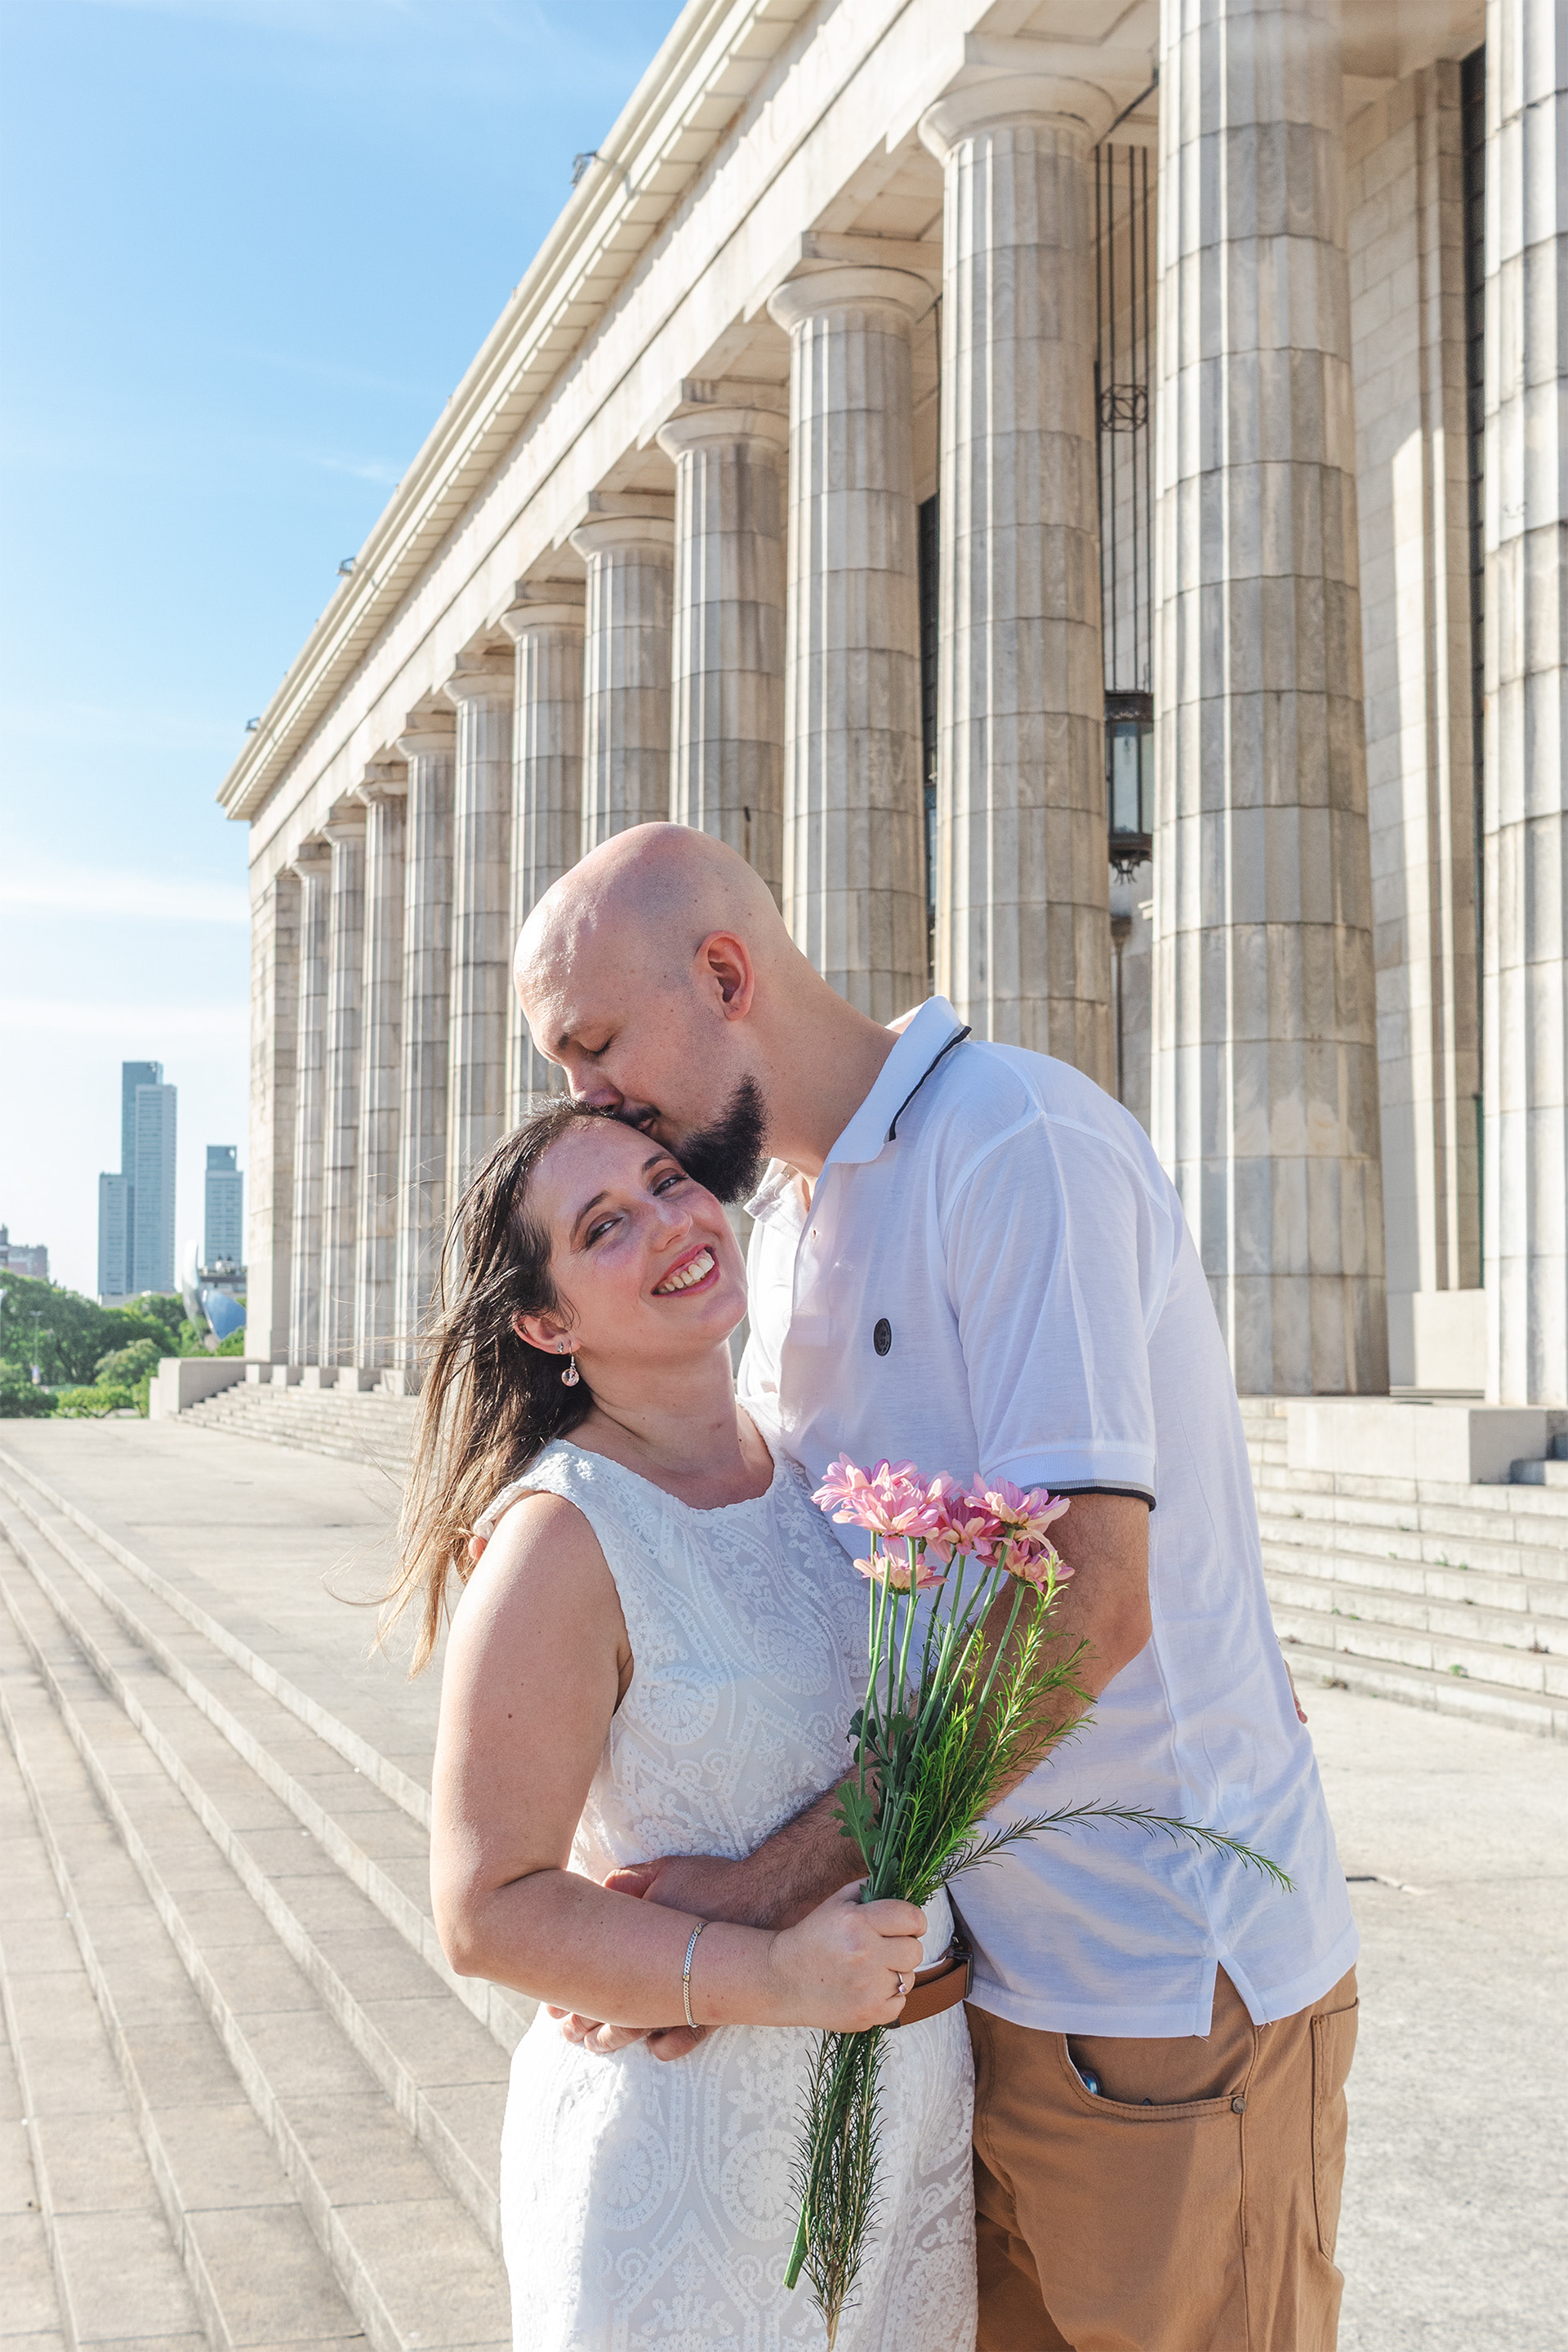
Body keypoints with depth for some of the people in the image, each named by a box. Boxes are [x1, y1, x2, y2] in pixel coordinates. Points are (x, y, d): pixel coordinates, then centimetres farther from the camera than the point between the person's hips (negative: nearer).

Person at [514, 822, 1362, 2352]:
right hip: (973, 1967, 8)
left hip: (1162, 1980, -8)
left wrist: (772, 1887, -23)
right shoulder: (785, 1216, 12)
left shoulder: (1018, 1144, -18)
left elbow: (1085, 1607, -25)